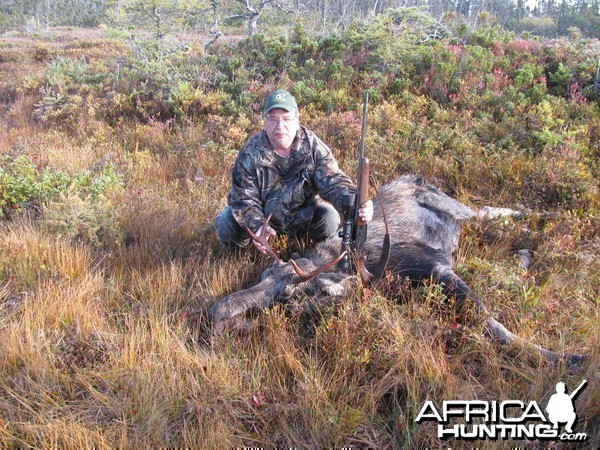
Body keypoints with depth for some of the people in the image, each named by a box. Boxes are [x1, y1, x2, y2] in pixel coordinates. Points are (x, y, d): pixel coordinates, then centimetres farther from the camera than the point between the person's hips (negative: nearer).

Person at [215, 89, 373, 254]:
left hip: (303, 213, 1)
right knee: (227, 228, -22)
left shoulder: (313, 146, -19)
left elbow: (333, 180, -25)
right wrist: (258, 226, -42)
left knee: (329, 220, -25)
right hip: (262, 214, 0)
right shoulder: (251, 154, -22)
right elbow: (244, 198, -21)